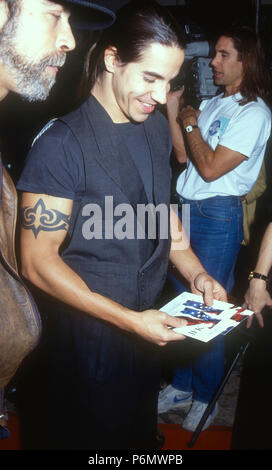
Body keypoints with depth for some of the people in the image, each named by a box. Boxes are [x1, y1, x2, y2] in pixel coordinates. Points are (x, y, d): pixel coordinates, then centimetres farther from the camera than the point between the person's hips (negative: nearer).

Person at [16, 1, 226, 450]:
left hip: (147, 322, 7)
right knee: (89, 435, 17)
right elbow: (38, 261, -21)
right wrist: (128, 320, -24)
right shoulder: (61, 145, -22)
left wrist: (195, 273, -1)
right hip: (88, 334, -6)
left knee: (141, 431, 26)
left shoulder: (157, 128, 1)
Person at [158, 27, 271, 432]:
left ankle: (206, 396, 22)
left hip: (218, 216, -7)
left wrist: (190, 124, -5)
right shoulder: (211, 104, 14)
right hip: (185, 209, 8)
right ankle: (181, 385, 30)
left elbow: (211, 168, -18)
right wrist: (173, 110, 3)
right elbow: (183, 155, 10)